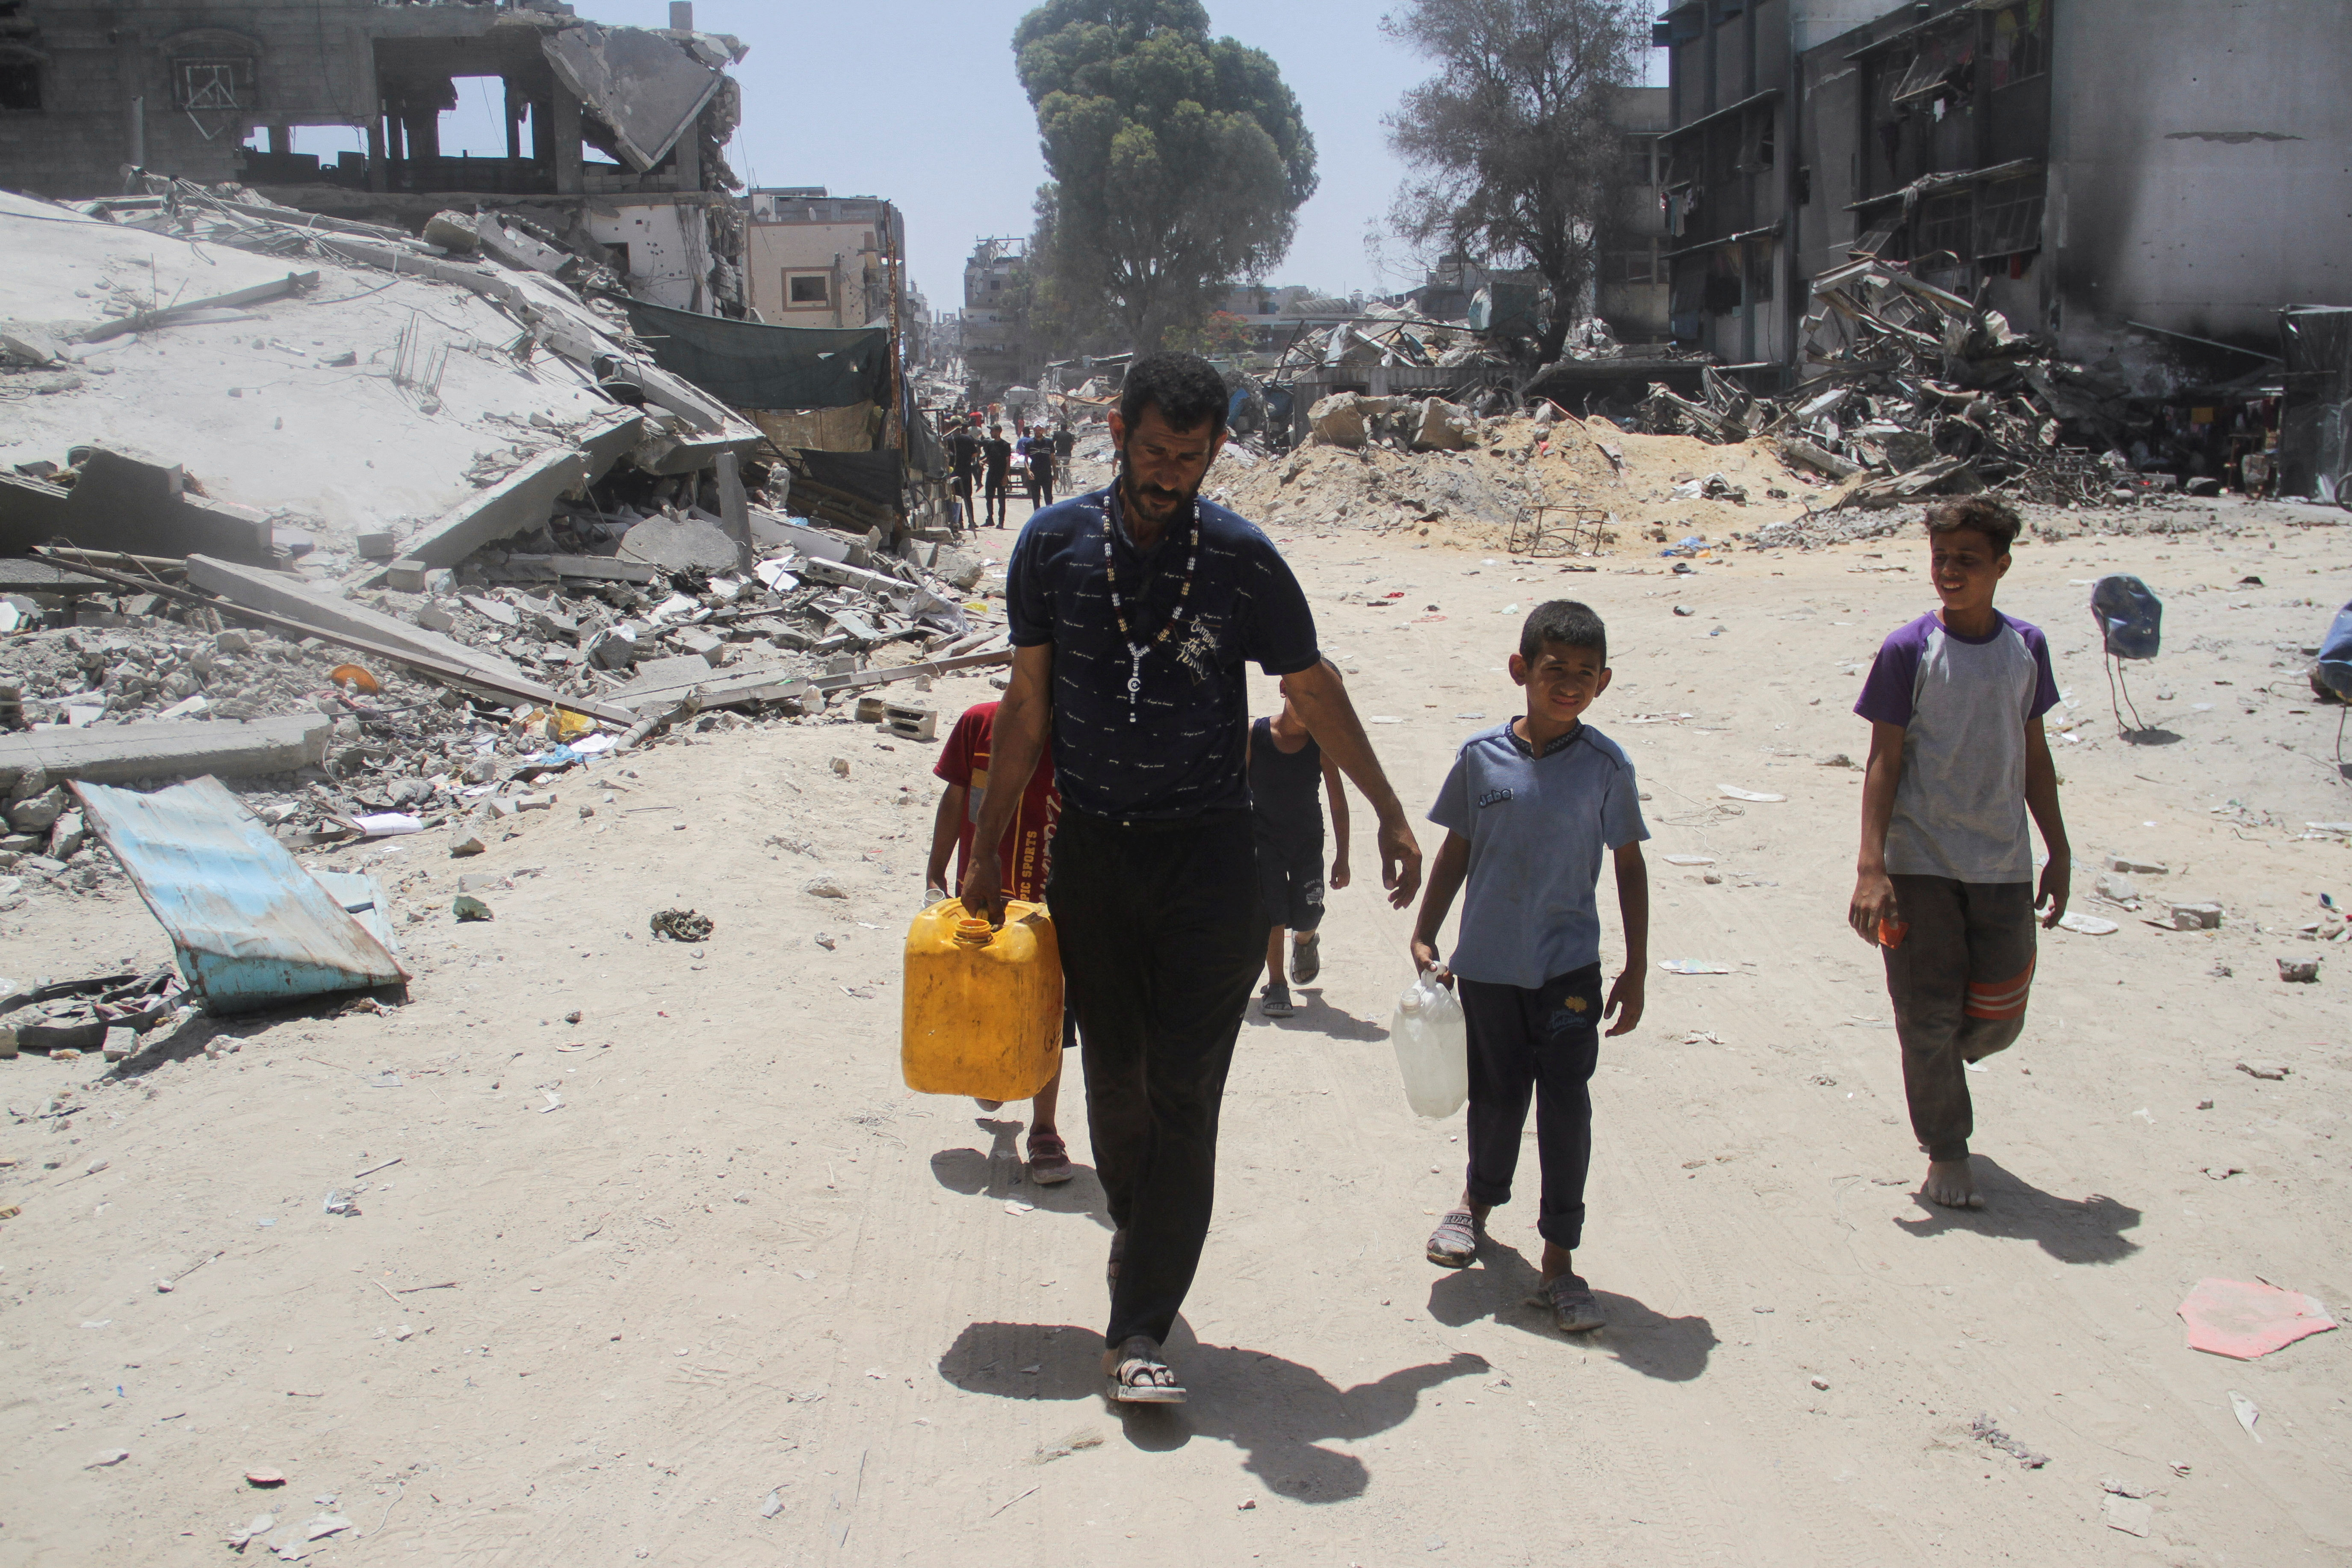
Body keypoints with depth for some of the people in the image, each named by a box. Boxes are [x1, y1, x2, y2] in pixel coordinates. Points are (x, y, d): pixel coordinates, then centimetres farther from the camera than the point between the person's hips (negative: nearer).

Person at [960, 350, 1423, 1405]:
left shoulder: (1242, 559, -6)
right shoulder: (1053, 544, -1)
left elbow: (1316, 693, 4)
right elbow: (1028, 705, 6)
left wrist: (1391, 817, 7)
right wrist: (987, 845, 6)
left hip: (1208, 853, -2)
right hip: (1090, 850, 2)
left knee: (1184, 1089, -6)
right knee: (1113, 1077, 12)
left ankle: (1140, 1328, 0)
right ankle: (1137, 1227, 39)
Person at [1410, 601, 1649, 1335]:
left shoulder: (1606, 766, -5)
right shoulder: (1481, 756, -3)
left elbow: (1629, 865, 2)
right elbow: (1457, 851, 6)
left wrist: (1636, 970, 1)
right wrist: (1424, 937, 4)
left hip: (1568, 968, -1)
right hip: (1486, 962, 1)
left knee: (1565, 1105, -3)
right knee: (1496, 1094, 16)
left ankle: (1559, 1260, 8)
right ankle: (1480, 1199, 44)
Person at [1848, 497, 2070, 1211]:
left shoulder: (2026, 647, 4)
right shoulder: (1909, 650, -8)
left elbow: (2035, 756, 12)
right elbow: (1884, 762, -8)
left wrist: (2059, 852, 13)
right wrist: (1871, 868, -15)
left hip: (2003, 864, 3)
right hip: (1921, 863, -3)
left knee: (1999, 1019, 8)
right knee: (1929, 1017, 2)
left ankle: (1942, 1062, 41)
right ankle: (1946, 1156, 19)